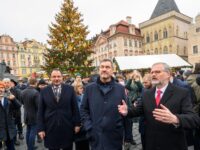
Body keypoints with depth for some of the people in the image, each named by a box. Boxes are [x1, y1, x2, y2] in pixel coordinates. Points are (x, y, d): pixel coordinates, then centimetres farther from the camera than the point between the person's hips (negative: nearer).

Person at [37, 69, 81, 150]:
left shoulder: (70, 89, -2)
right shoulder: (44, 91, -1)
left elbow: (75, 108, 0)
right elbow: (40, 111, 1)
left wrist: (77, 124, -1)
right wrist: (41, 128, -1)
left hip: (67, 127, 0)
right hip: (51, 128, 0)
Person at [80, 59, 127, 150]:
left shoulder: (120, 88, 1)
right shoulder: (89, 88, 1)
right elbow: (83, 110, 3)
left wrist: (128, 134, -2)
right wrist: (88, 127, -6)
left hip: (115, 136, 0)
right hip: (95, 136, 0)